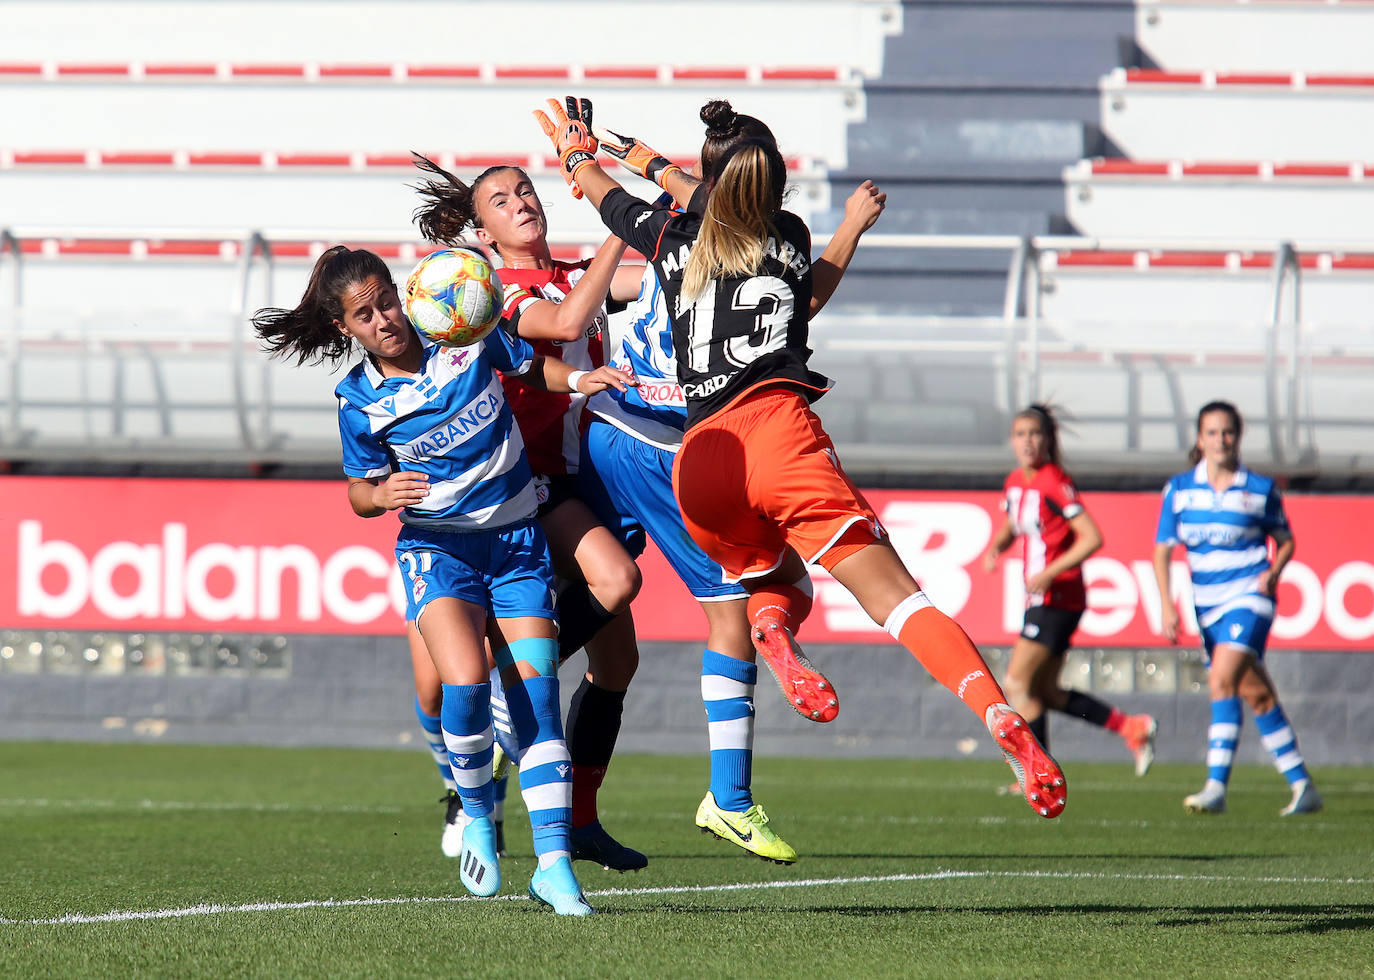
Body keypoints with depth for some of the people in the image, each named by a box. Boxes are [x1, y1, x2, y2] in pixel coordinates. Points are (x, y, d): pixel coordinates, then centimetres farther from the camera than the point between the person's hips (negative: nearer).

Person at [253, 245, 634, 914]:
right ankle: (477, 818, 1)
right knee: (466, 684, -25)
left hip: (517, 538, 2)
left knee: (536, 691, -9)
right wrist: (380, 494, -17)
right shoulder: (360, 401, -6)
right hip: (437, 548, -2)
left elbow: (531, 368, 13)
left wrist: (579, 380, -7)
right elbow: (359, 491, 6)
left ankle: (554, 863, -8)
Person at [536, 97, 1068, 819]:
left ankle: (772, 627, -12)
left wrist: (575, 152, 65)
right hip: (779, 431, -2)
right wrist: (648, 161, 59)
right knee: (893, 594, -10)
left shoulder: (675, 240, 20)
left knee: (777, 580, 27)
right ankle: (1004, 722, -32)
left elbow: (602, 193, 42)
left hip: (697, 463, 2)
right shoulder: (790, 239, 21)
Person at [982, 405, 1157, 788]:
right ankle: (1132, 728, 16)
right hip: (1040, 599, 9)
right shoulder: (1014, 483, 10)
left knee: (1016, 684, -8)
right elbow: (1012, 526, 28)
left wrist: (1049, 573, -25)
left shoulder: (1054, 483, -15)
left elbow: (1092, 538, -20)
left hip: (1058, 596, -9)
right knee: (1044, 692, 11)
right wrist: (996, 547, 5)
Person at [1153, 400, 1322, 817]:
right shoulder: (1179, 489, 3)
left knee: (1222, 679, -22)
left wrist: (1274, 572, -9)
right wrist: (1166, 604, -7)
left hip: (1249, 595, -4)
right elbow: (1162, 549, 3)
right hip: (1208, 605, 4)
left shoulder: (1261, 489, -2)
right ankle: (1302, 785, 18)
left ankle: (1216, 786, -24)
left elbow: (1286, 540, 10)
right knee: (1256, 693, 8)